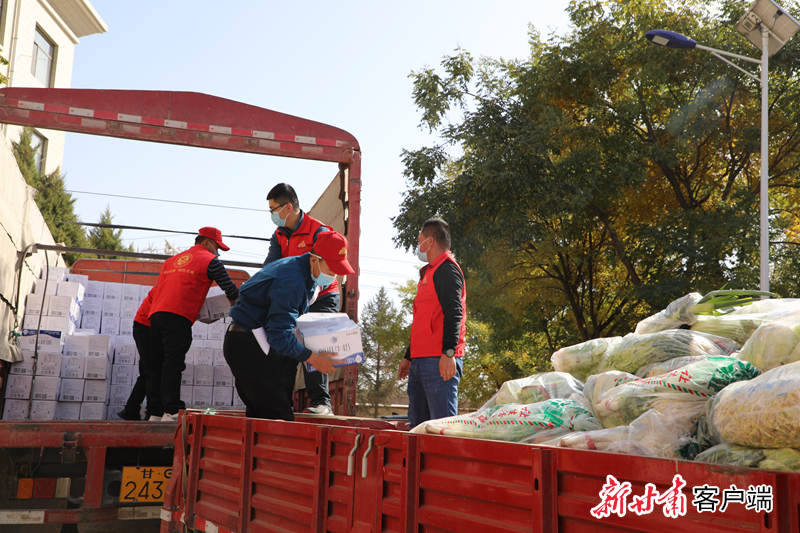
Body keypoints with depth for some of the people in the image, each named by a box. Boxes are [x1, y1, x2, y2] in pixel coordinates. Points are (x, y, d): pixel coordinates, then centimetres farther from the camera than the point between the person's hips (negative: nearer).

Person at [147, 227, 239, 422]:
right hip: (179, 317, -7)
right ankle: (170, 411, -15)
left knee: (156, 365, 8)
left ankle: (154, 411, 8)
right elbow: (230, 289, 6)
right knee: (173, 364, -10)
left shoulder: (171, 261, 29)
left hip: (156, 314, 7)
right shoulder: (209, 260, 7)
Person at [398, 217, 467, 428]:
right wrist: (408, 357, 29)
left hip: (439, 362, -10)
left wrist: (448, 353, -28)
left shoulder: (447, 269, -6)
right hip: (420, 362, 10)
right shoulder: (429, 272, 24)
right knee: (417, 425, 11)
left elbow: (454, 313, -19)